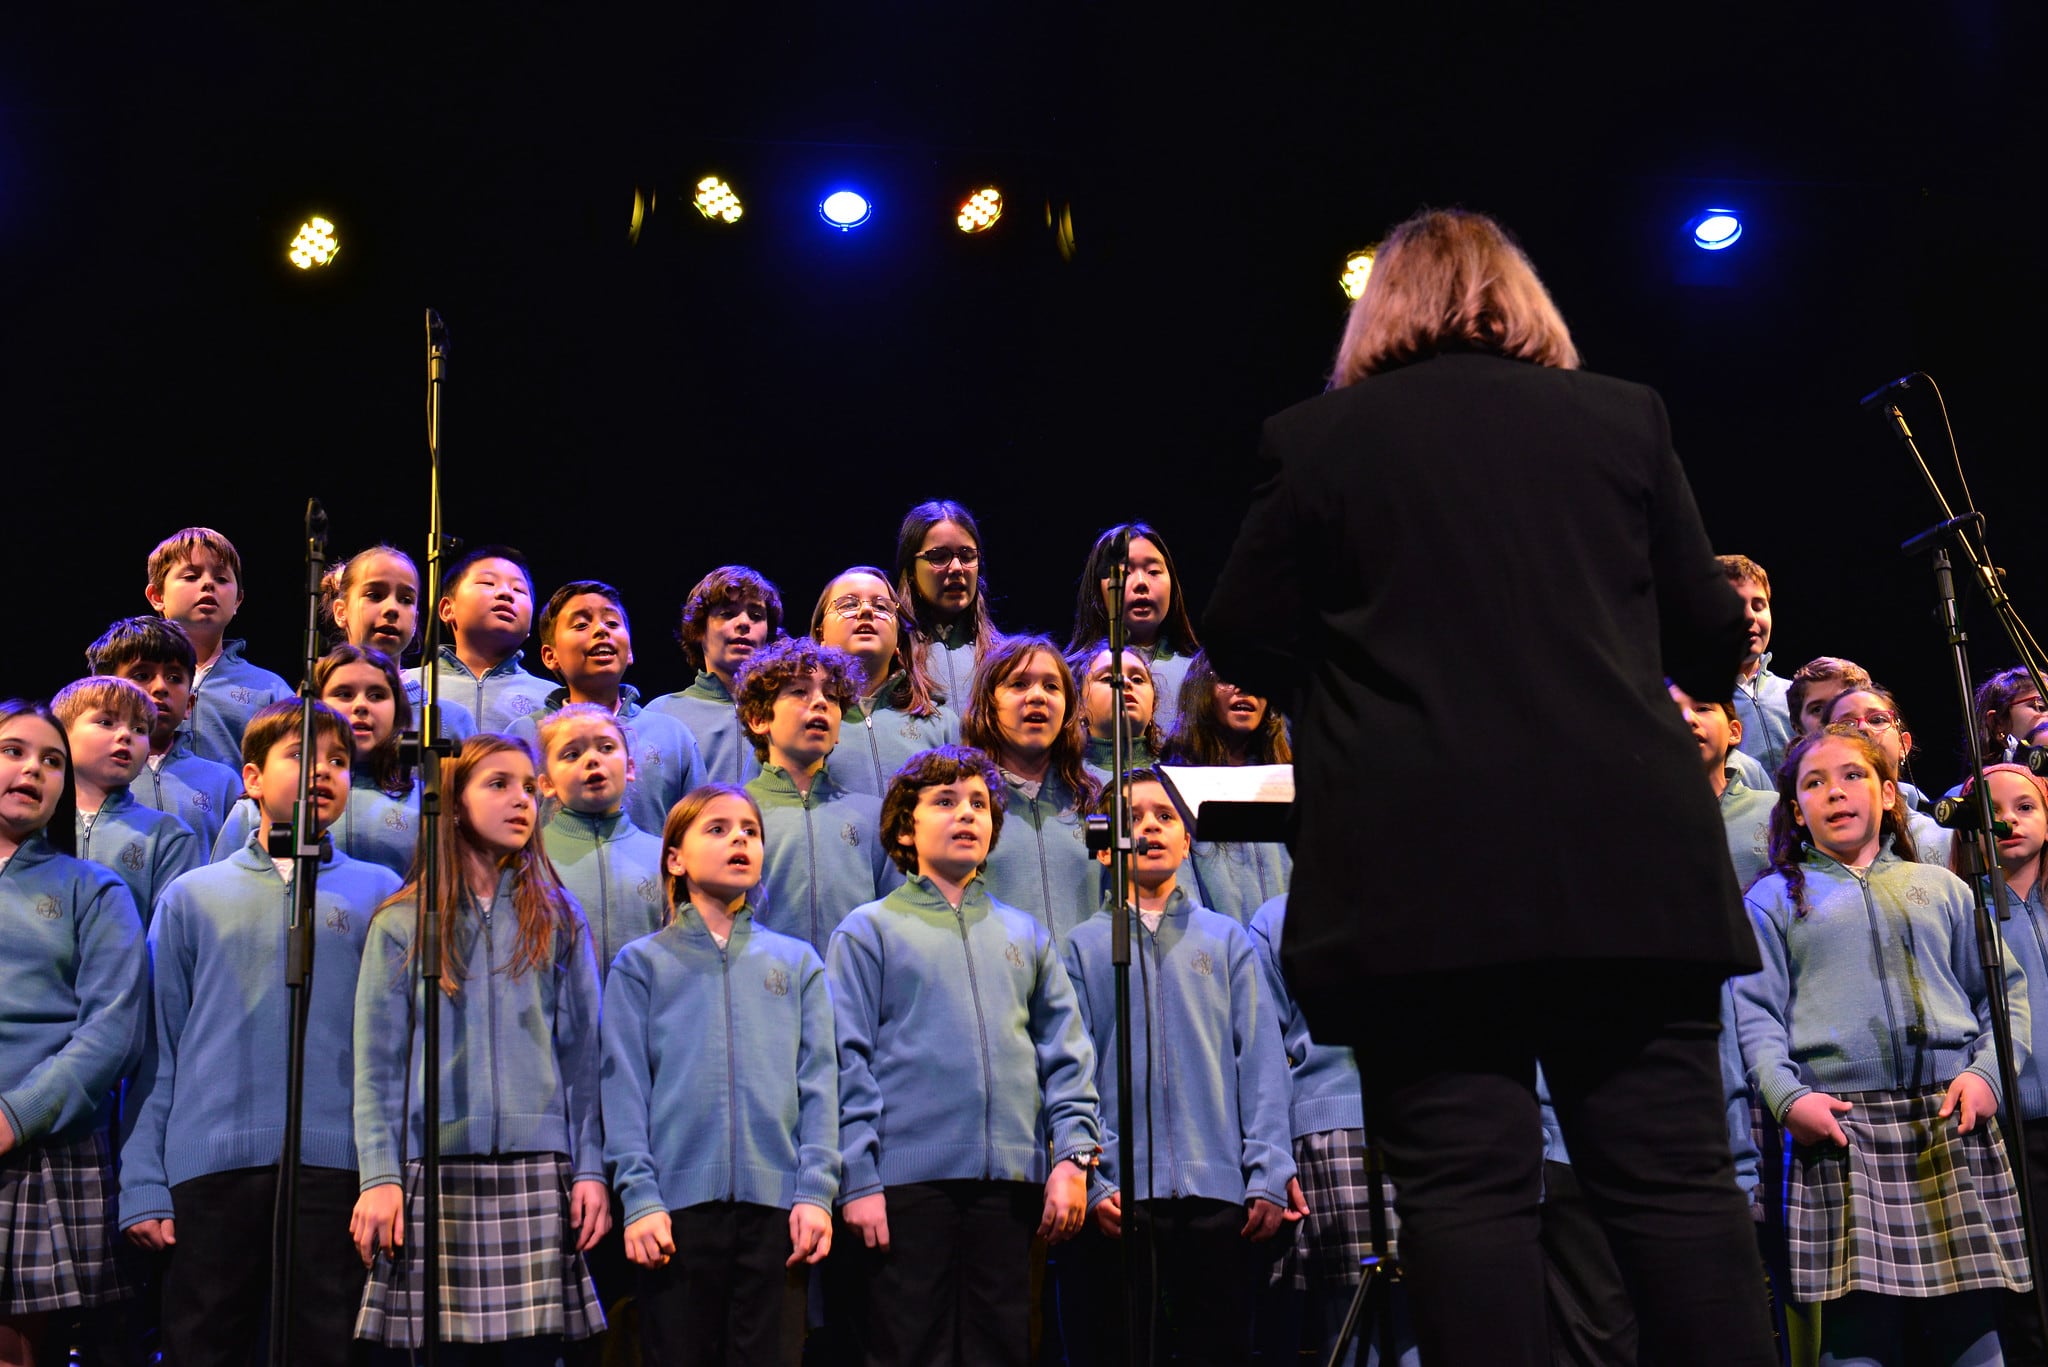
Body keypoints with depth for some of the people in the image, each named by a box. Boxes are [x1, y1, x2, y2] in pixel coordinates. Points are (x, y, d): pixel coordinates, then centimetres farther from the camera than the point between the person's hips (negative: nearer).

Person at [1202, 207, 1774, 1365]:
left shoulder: (1315, 439, 5)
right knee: (1678, 1179, 5)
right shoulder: (1624, 415, 10)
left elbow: (1244, 649, 8)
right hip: (1626, 852, 2)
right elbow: (1713, 637, 13)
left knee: (1467, 1188, -1)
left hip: (1420, 867, -2)